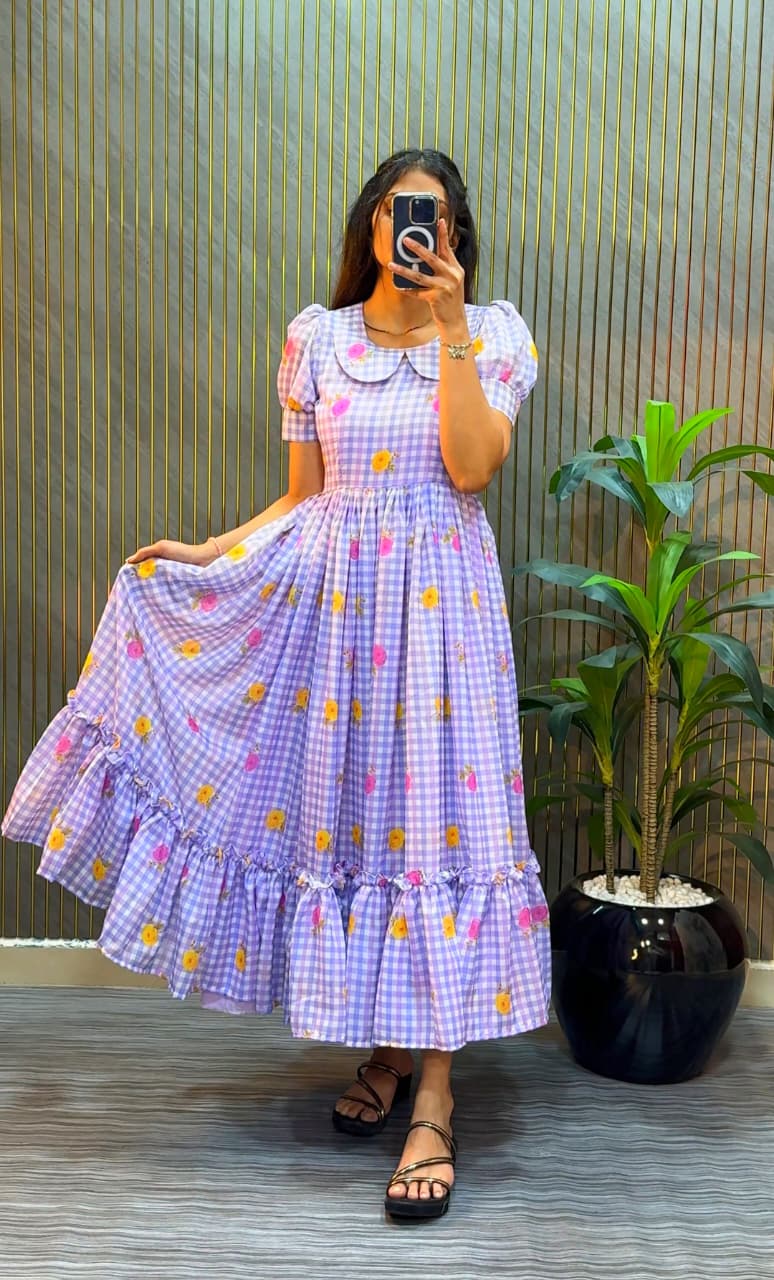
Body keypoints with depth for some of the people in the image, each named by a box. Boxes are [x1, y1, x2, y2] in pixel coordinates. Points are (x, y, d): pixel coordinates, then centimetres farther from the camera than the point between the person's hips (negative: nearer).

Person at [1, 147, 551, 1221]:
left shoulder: (493, 332, 5)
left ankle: (434, 1100, -2)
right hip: (336, 596, 3)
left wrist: (448, 324, -11)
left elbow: (473, 465, -12)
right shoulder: (316, 336, 10)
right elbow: (304, 495, 11)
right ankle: (385, 1048, 24)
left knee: (437, 808, -6)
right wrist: (204, 553, 4)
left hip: (440, 602, -2)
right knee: (349, 807, 5)